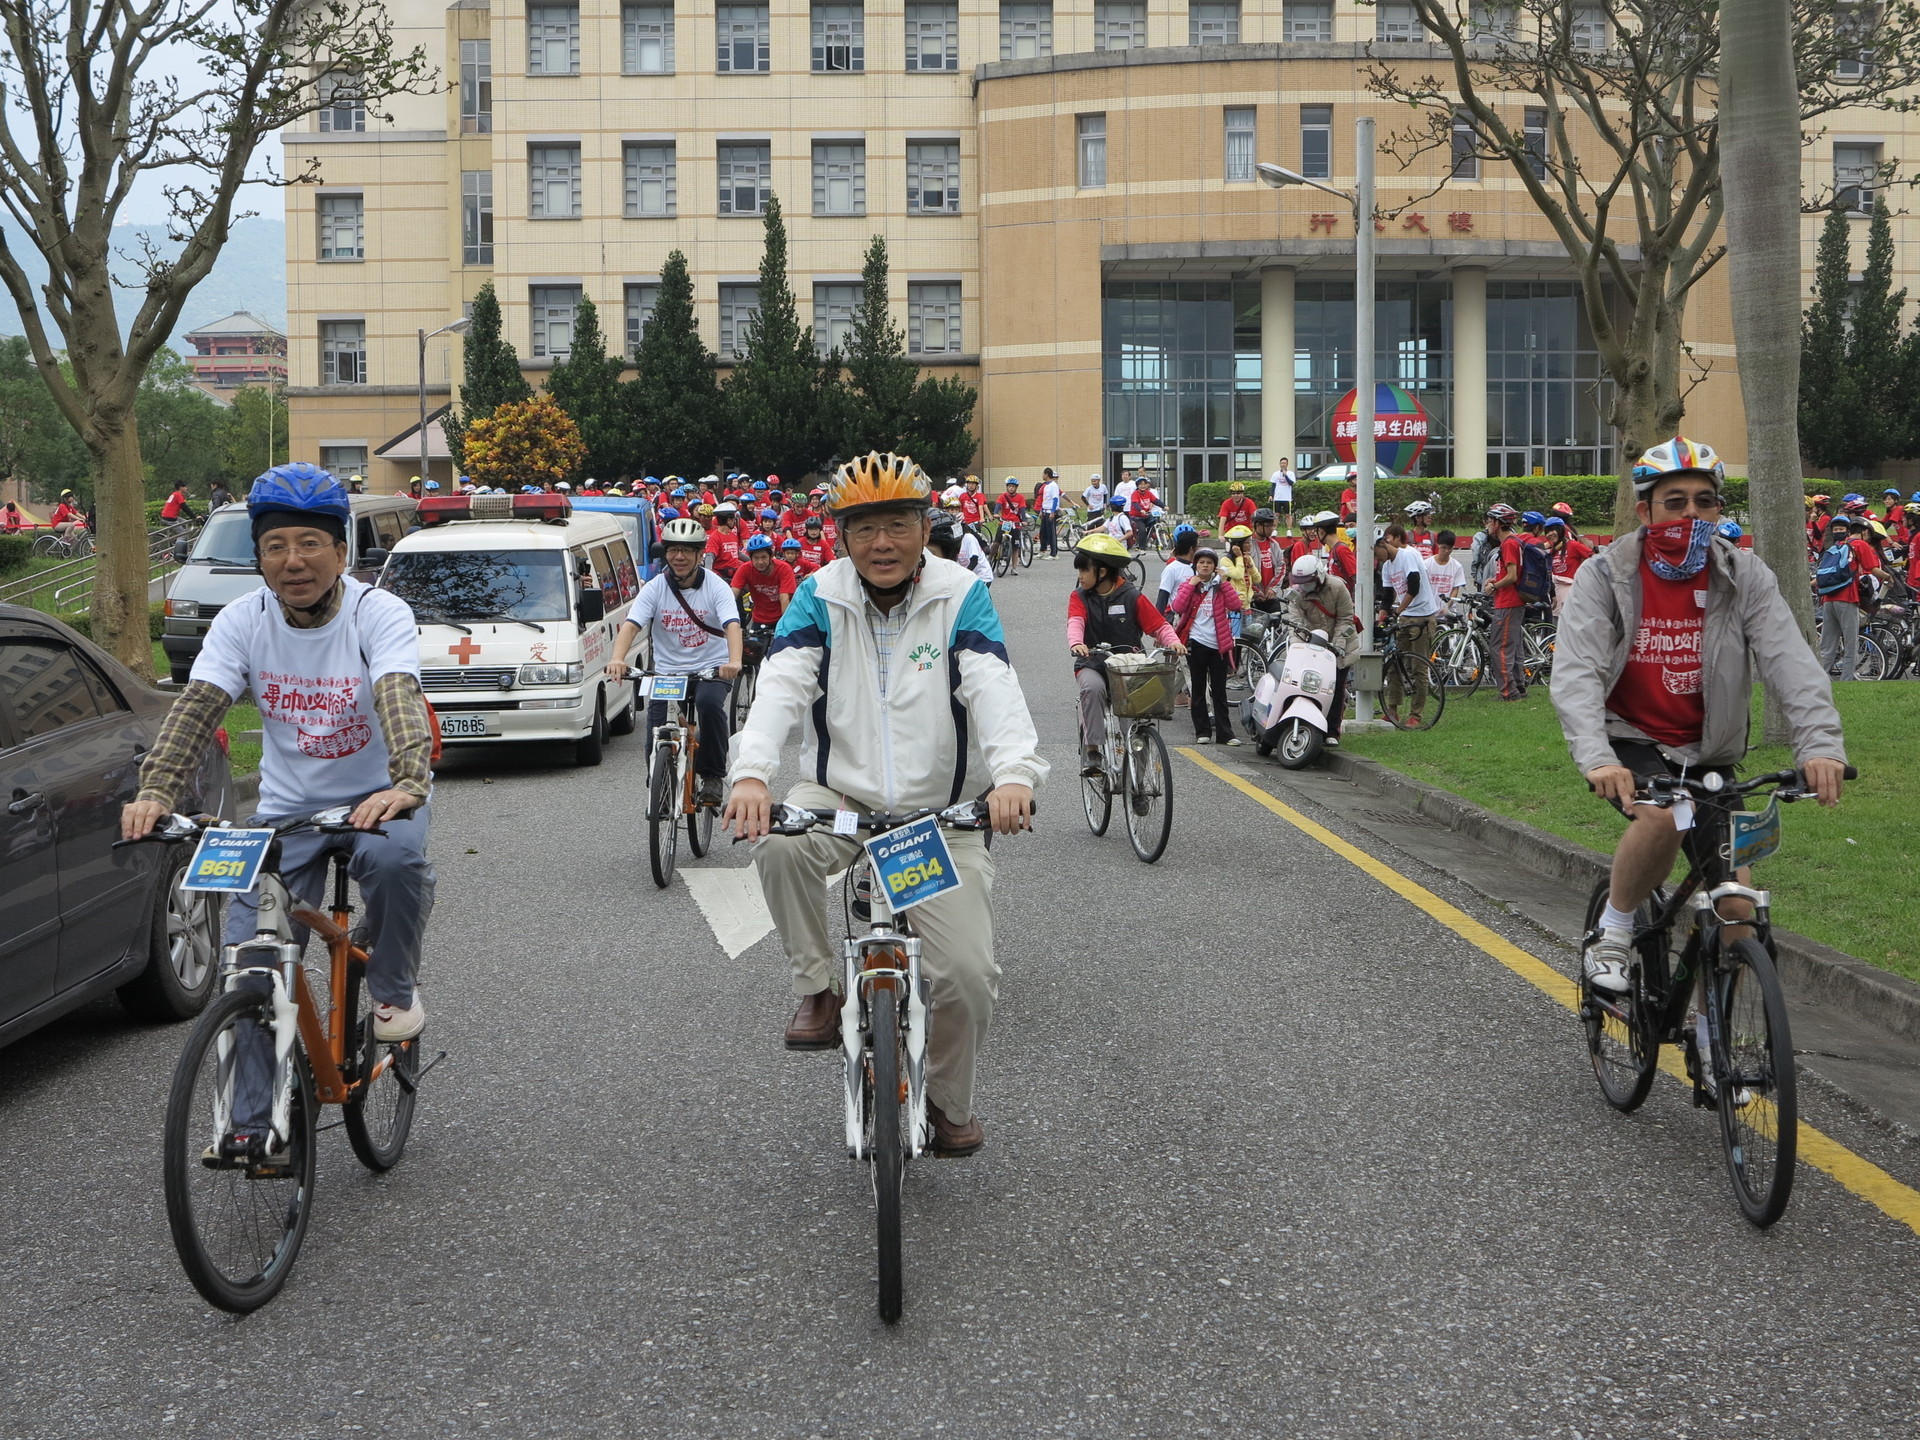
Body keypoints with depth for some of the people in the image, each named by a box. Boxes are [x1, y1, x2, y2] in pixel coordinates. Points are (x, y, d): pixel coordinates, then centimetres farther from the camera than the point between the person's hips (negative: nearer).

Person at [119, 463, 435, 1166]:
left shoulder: (378, 614, -18)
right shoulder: (243, 620, -9)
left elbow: (399, 699, -35)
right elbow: (197, 706, -20)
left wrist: (407, 784, -55)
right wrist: (155, 791, -38)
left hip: (377, 798, -3)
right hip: (286, 809, 3)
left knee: (393, 854, -37)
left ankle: (394, 991, -9)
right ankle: (253, 1126, 5)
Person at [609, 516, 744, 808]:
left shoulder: (716, 587, -5)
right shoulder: (655, 588, -2)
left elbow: (732, 625, -19)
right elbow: (631, 624, -15)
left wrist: (734, 661, -40)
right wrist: (617, 658, -35)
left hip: (711, 668, -2)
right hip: (667, 671, 2)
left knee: (709, 702, -35)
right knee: (656, 745, -10)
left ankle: (713, 776, -16)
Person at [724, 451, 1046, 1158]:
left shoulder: (961, 597, -7)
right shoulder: (820, 598, -4)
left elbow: (995, 690, -22)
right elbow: (781, 687, -19)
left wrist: (1014, 774, -43)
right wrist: (751, 774, -39)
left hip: (942, 813, 0)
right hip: (840, 797, 1)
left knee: (968, 973, -10)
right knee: (777, 842, -33)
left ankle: (949, 1101, 20)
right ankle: (818, 989, -10)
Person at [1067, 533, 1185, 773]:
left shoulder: (1132, 598, 1)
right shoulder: (1079, 597, 5)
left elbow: (1159, 625, 0)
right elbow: (1075, 622, -14)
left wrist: (1173, 642, -22)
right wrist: (1076, 643, -37)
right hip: (1092, 664, 0)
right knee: (1093, 687, -33)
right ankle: (1091, 749, -29)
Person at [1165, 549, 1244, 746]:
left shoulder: (1222, 585, 9)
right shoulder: (1189, 585, 7)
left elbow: (1235, 605, -8)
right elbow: (1178, 607, -10)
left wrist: (1224, 582, -10)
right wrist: (1190, 586, -12)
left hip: (1218, 645, 0)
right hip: (1196, 643, 0)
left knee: (1219, 691, 2)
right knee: (1199, 689, 4)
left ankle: (1225, 733, 2)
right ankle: (1202, 731, 9)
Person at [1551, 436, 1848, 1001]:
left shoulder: (1744, 576, -7)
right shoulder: (1604, 576, -12)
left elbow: (1789, 662, -17)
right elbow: (1575, 672, -23)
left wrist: (1819, 742, -35)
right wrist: (1596, 758, -40)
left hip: (1706, 753, 3)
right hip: (1630, 744, -3)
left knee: (1736, 908, -2)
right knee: (1662, 815, -36)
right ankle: (1612, 933, -11)